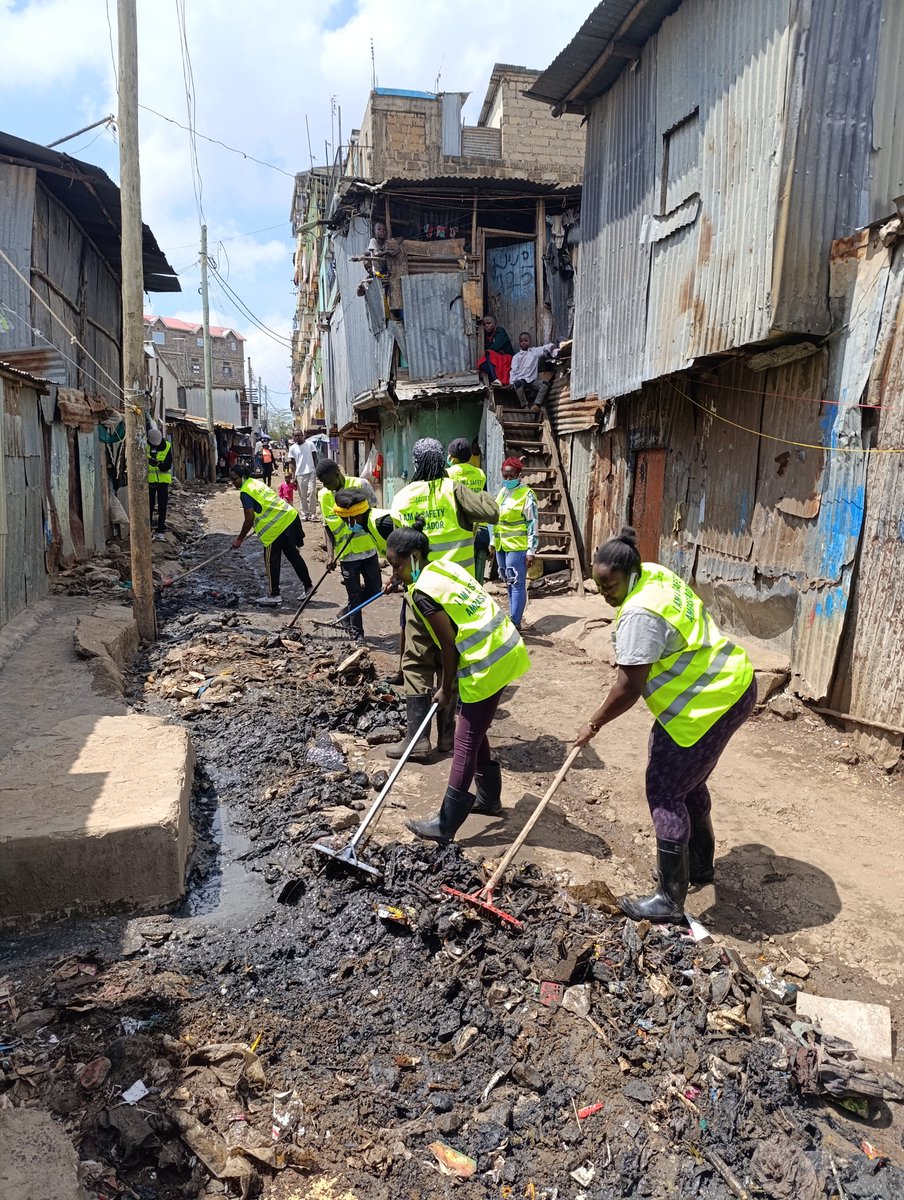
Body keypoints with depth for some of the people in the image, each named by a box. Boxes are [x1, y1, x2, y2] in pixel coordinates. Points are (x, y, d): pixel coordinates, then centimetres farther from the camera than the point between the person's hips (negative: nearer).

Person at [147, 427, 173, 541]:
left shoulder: (167, 446, -6)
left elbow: (168, 465, -11)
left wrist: (159, 464, -30)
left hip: (163, 480, 1)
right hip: (149, 480, -1)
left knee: (162, 507, 2)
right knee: (149, 506, 3)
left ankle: (160, 531, 9)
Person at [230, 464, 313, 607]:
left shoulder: (246, 492, -11)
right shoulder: (256, 482, 16)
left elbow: (249, 520, -13)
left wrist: (240, 539, -3)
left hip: (277, 527, -9)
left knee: (271, 562, 2)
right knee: (294, 556, 18)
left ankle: (274, 596, 10)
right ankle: (307, 586, 27)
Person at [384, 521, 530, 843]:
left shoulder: (422, 591, -15)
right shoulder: (446, 565, 10)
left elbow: (449, 646, -13)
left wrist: (445, 690, 1)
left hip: (486, 665, -9)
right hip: (504, 650, 9)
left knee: (465, 744, 1)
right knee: (474, 733, 23)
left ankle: (446, 825, 12)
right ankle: (489, 798, 39)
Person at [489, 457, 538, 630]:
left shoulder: (526, 495, -9)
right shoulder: (502, 492, 13)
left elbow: (533, 524, -11)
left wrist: (531, 550, -14)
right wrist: (493, 542, 20)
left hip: (517, 546, -7)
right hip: (501, 546, 7)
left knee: (517, 584, -5)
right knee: (509, 584, 13)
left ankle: (515, 623, -1)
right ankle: (513, 617, 22)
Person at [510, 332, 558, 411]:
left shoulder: (535, 351, 17)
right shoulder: (517, 356, 12)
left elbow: (545, 348, 7)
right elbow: (513, 371, 4)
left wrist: (552, 346, -16)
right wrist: (511, 382, -11)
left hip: (533, 381, 2)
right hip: (521, 380, -2)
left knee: (545, 382, -23)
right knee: (517, 383, -36)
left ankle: (537, 404, -31)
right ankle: (525, 406, -31)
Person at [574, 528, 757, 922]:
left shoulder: (639, 614, -26)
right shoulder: (654, 573, 4)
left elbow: (628, 688, -23)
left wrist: (593, 725, -10)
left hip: (711, 703, -11)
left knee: (665, 792, -5)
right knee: (687, 780, 23)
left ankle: (670, 900, 4)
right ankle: (700, 864, 41)